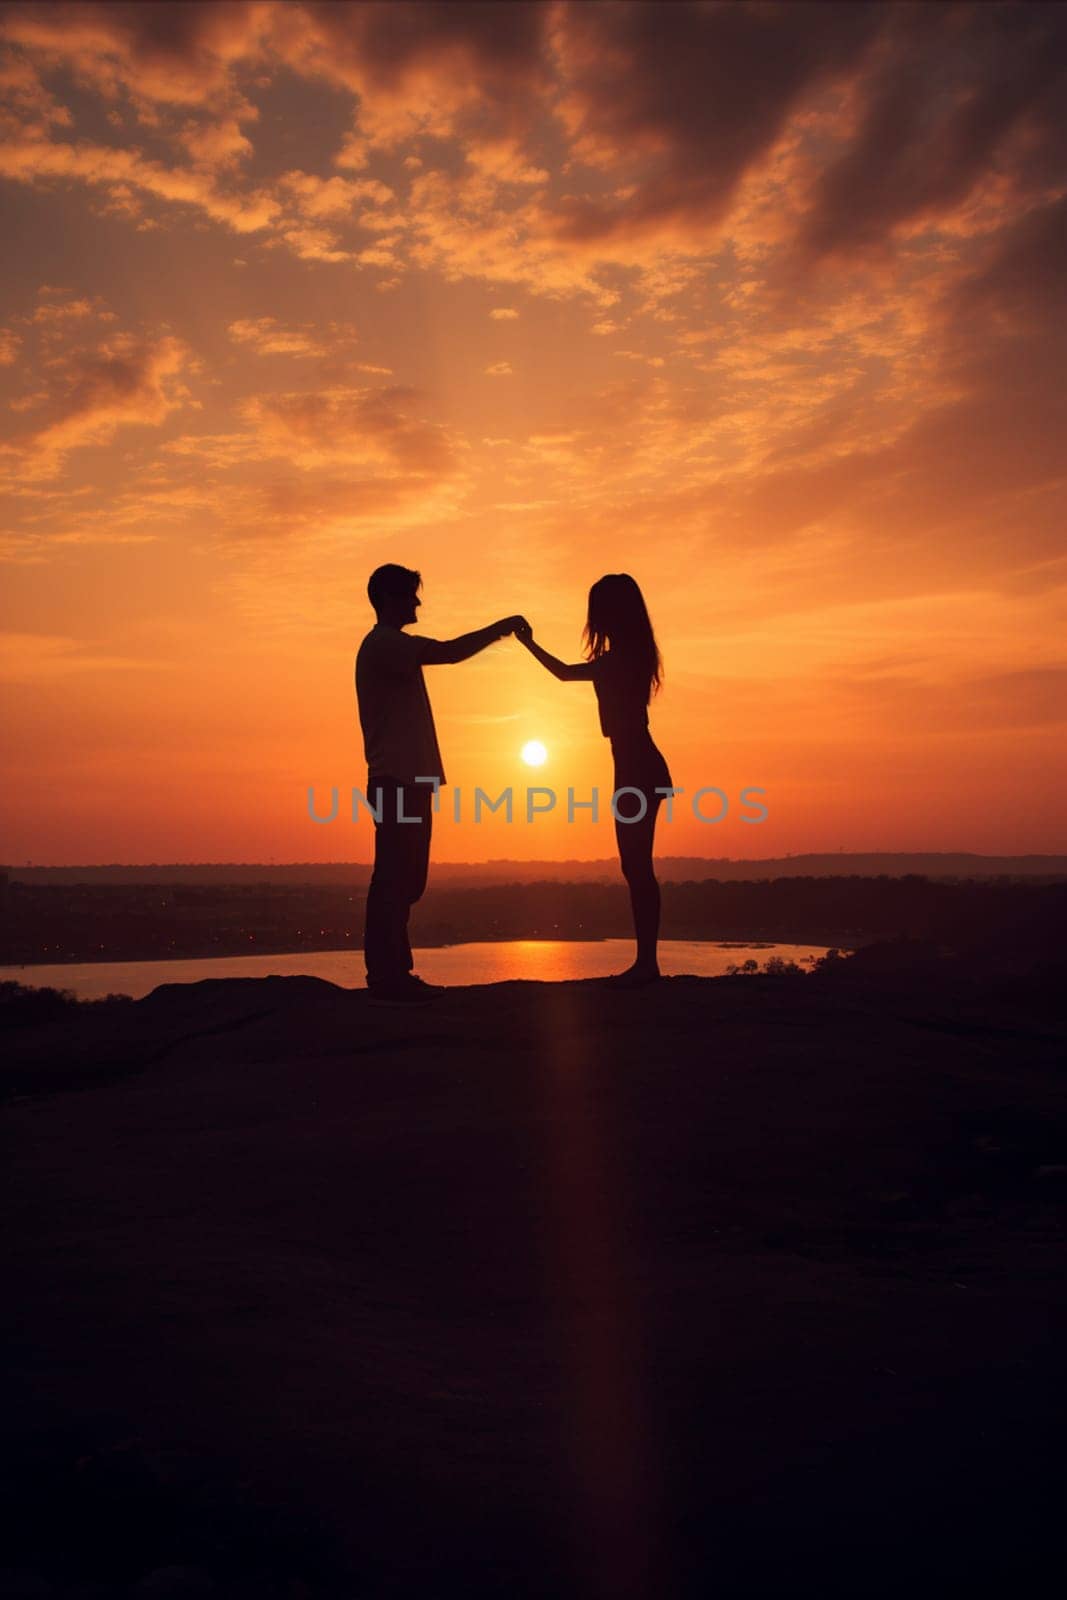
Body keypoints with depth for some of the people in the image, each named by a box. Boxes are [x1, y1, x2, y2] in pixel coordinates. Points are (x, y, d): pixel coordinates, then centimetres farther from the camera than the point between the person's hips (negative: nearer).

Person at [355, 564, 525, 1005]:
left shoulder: (391, 647, 24)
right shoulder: (384, 645, -11)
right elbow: (449, 652, -18)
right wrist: (500, 627, -8)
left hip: (407, 780, 11)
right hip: (398, 780, -11)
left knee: (404, 880, 10)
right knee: (394, 879, -10)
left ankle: (394, 972, 15)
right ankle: (385, 974, -7)